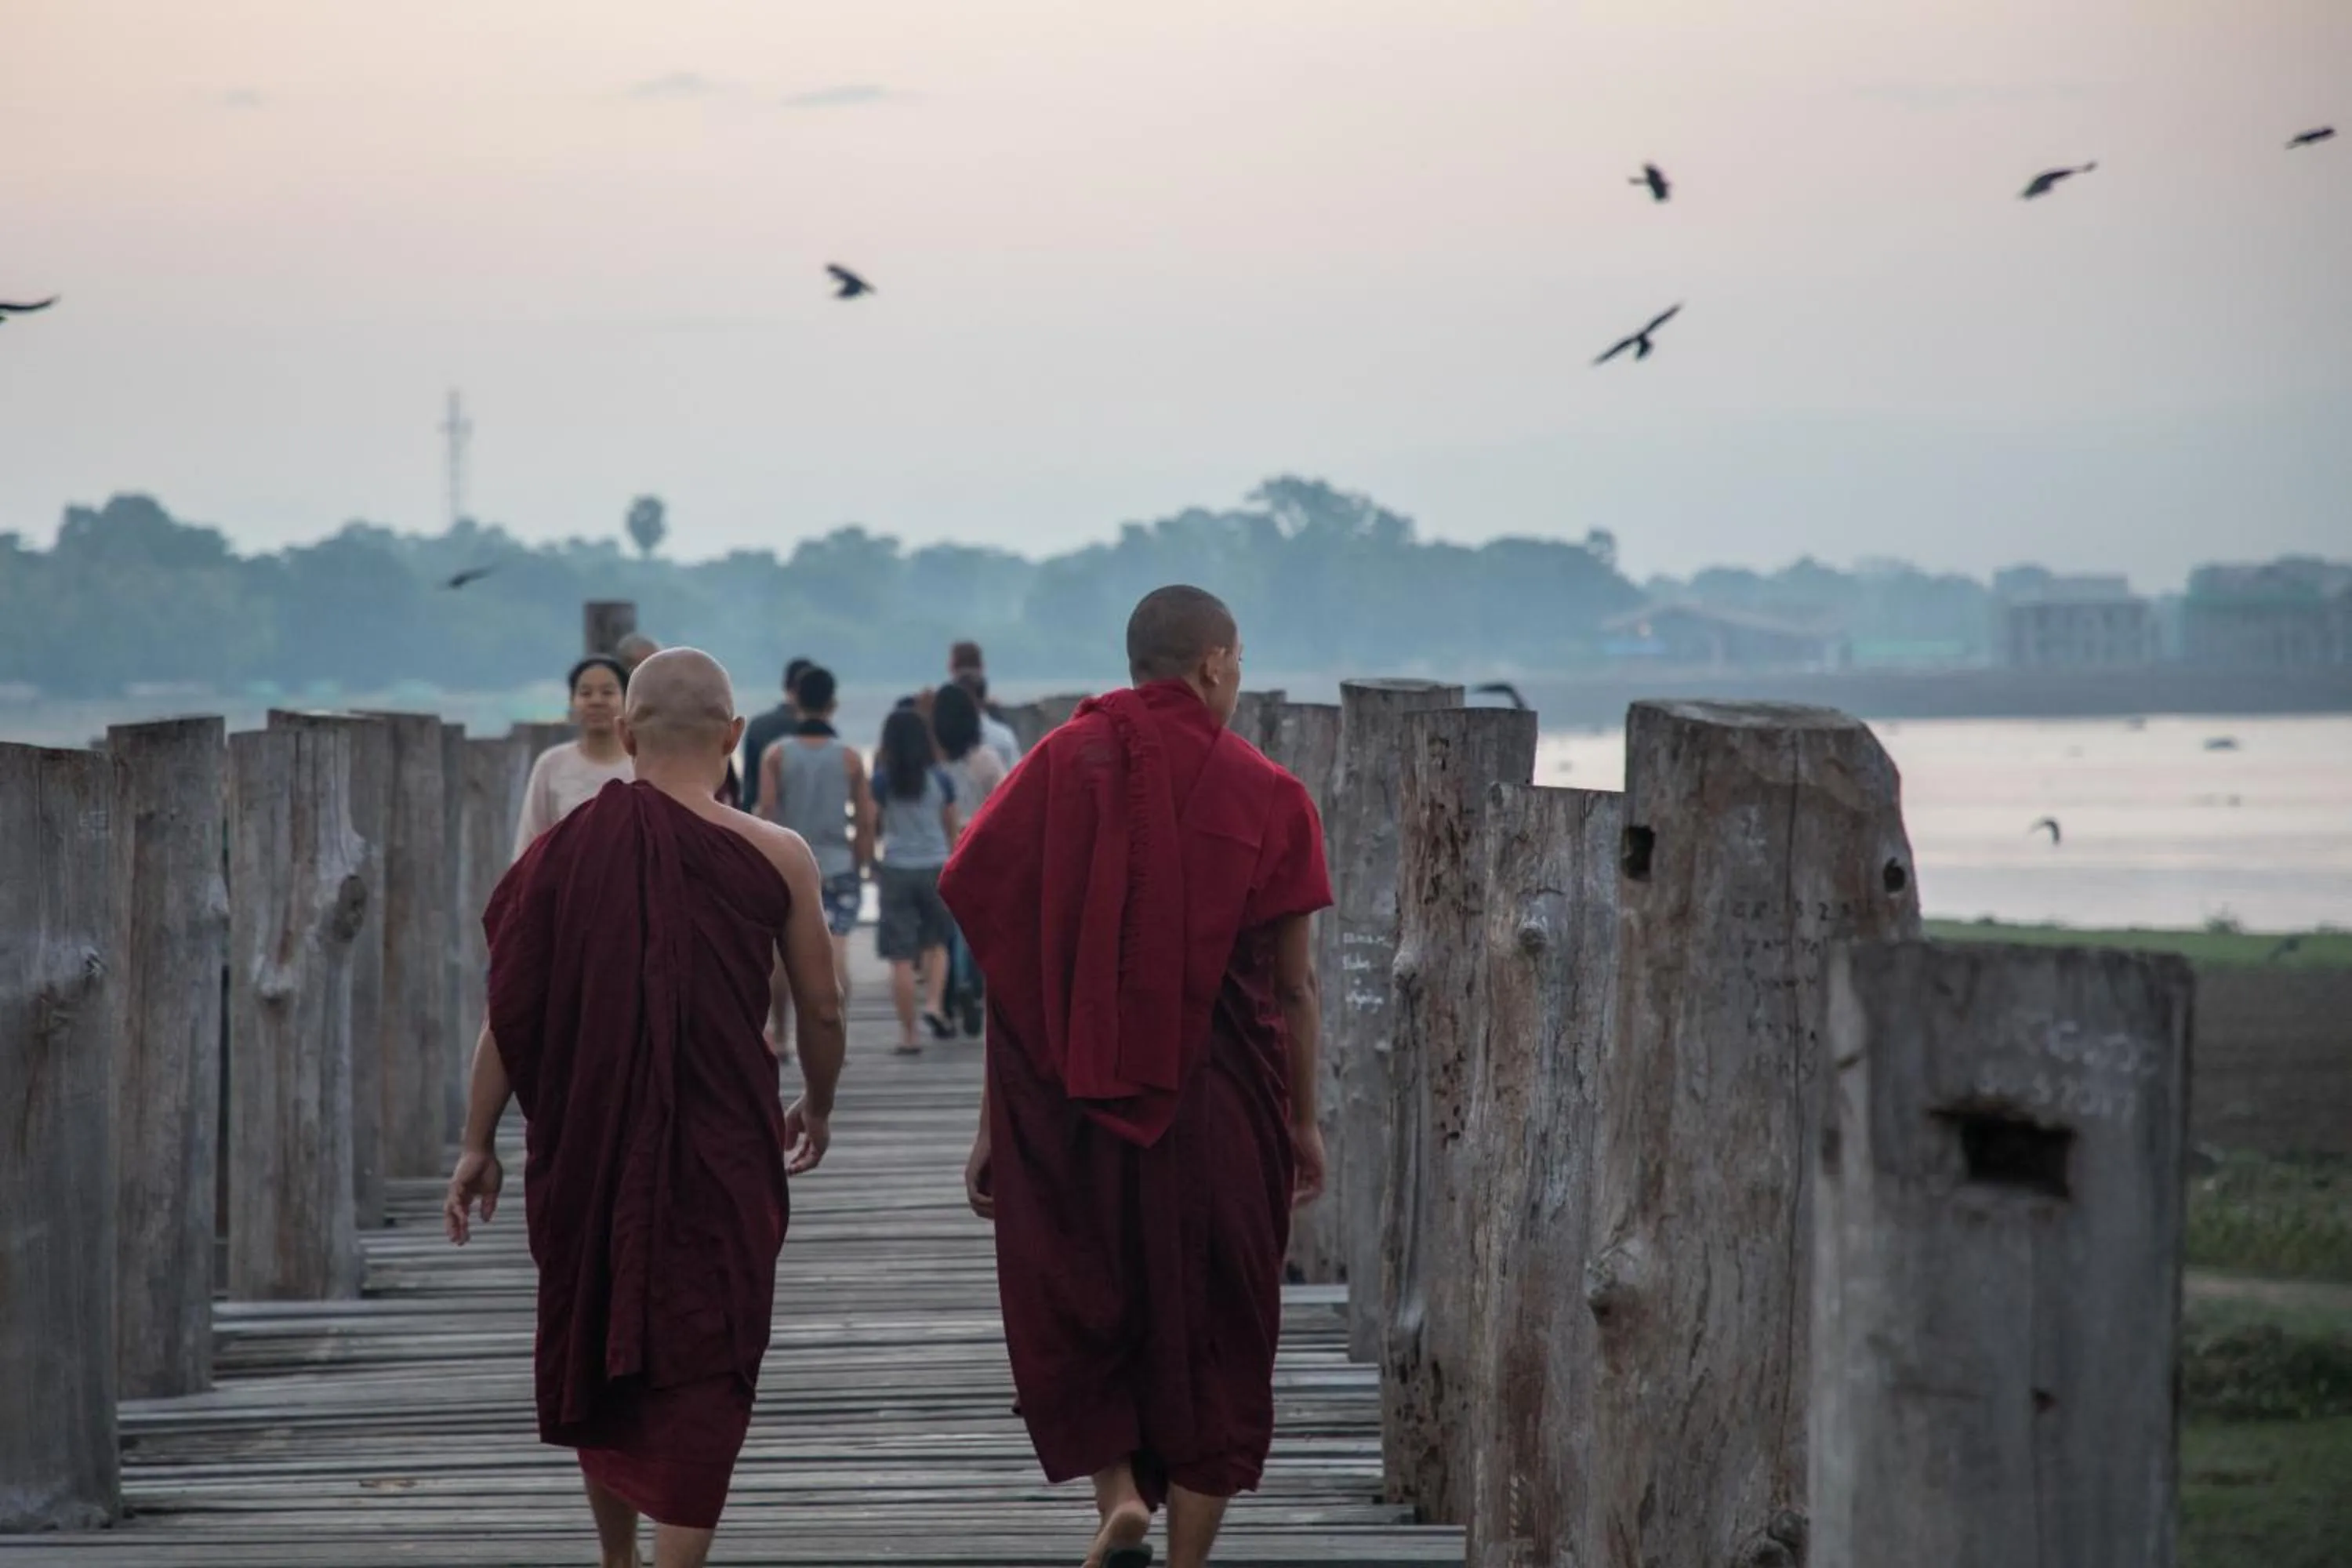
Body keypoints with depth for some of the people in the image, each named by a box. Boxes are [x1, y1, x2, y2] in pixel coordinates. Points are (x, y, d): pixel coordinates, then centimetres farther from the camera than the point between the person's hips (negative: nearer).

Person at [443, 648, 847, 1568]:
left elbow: (509, 1012, -3)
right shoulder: (775, 859, -5)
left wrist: (477, 1146, 6)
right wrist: (817, 1109, 21)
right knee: (700, 1373, 3)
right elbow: (821, 1012, 3)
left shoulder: (567, 849, -3)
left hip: (587, 1148, 2)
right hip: (721, 1155, -2)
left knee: (596, 1355, 21)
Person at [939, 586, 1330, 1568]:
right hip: (1220, 1113, -1)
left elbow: (1008, 968, 2)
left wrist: (993, 1127, 7)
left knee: (1073, 1314, 15)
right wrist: (1304, 1123, 12)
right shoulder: (1266, 797, -2)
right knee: (1209, 1336, 10)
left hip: (1065, 1107, 1)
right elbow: (1294, 987, 0)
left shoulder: (1058, 769, 2)